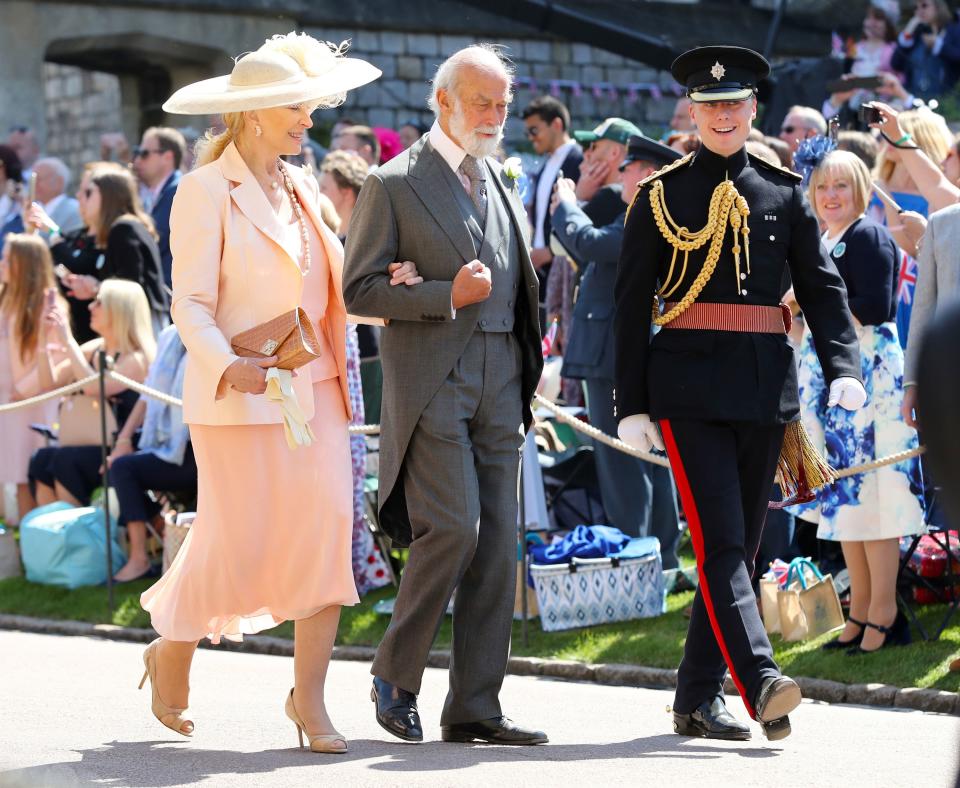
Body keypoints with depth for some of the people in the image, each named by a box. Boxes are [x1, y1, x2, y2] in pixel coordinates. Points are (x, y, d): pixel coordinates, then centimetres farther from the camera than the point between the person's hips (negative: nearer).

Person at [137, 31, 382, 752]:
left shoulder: (302, 188, 14)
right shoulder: (206, 191, -6)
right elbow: (191, 304, -11)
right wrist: (227, 365, -26)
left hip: (313, 388, 6)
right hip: (240, 395, -6)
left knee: (329, 530, -5)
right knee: (237, 544, -2)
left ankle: (309, 696, 0)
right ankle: (172, 654, 26)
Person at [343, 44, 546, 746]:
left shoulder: (503, 185, 18)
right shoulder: (395, 183, -2)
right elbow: (360, 288, -7)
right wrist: (447, 295, -16)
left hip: (500, 388, 6)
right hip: (433, 383, -6)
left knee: (499, 544, 2)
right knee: (453, 528, -16)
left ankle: (475, 707, 6)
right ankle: (395, 675, 3)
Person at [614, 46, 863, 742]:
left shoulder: (783, 192, 10)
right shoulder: (660, 196, 3)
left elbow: (822, 285, 9)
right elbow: (632, 304, 3)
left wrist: (844, 368, -7)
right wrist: (632, 404, -3)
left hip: (766, 388, 4)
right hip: (690, 388, -4)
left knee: (741, 543, 7)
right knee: (719, 540, -15)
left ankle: (699, 699, 14)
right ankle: (761, 683, -26)